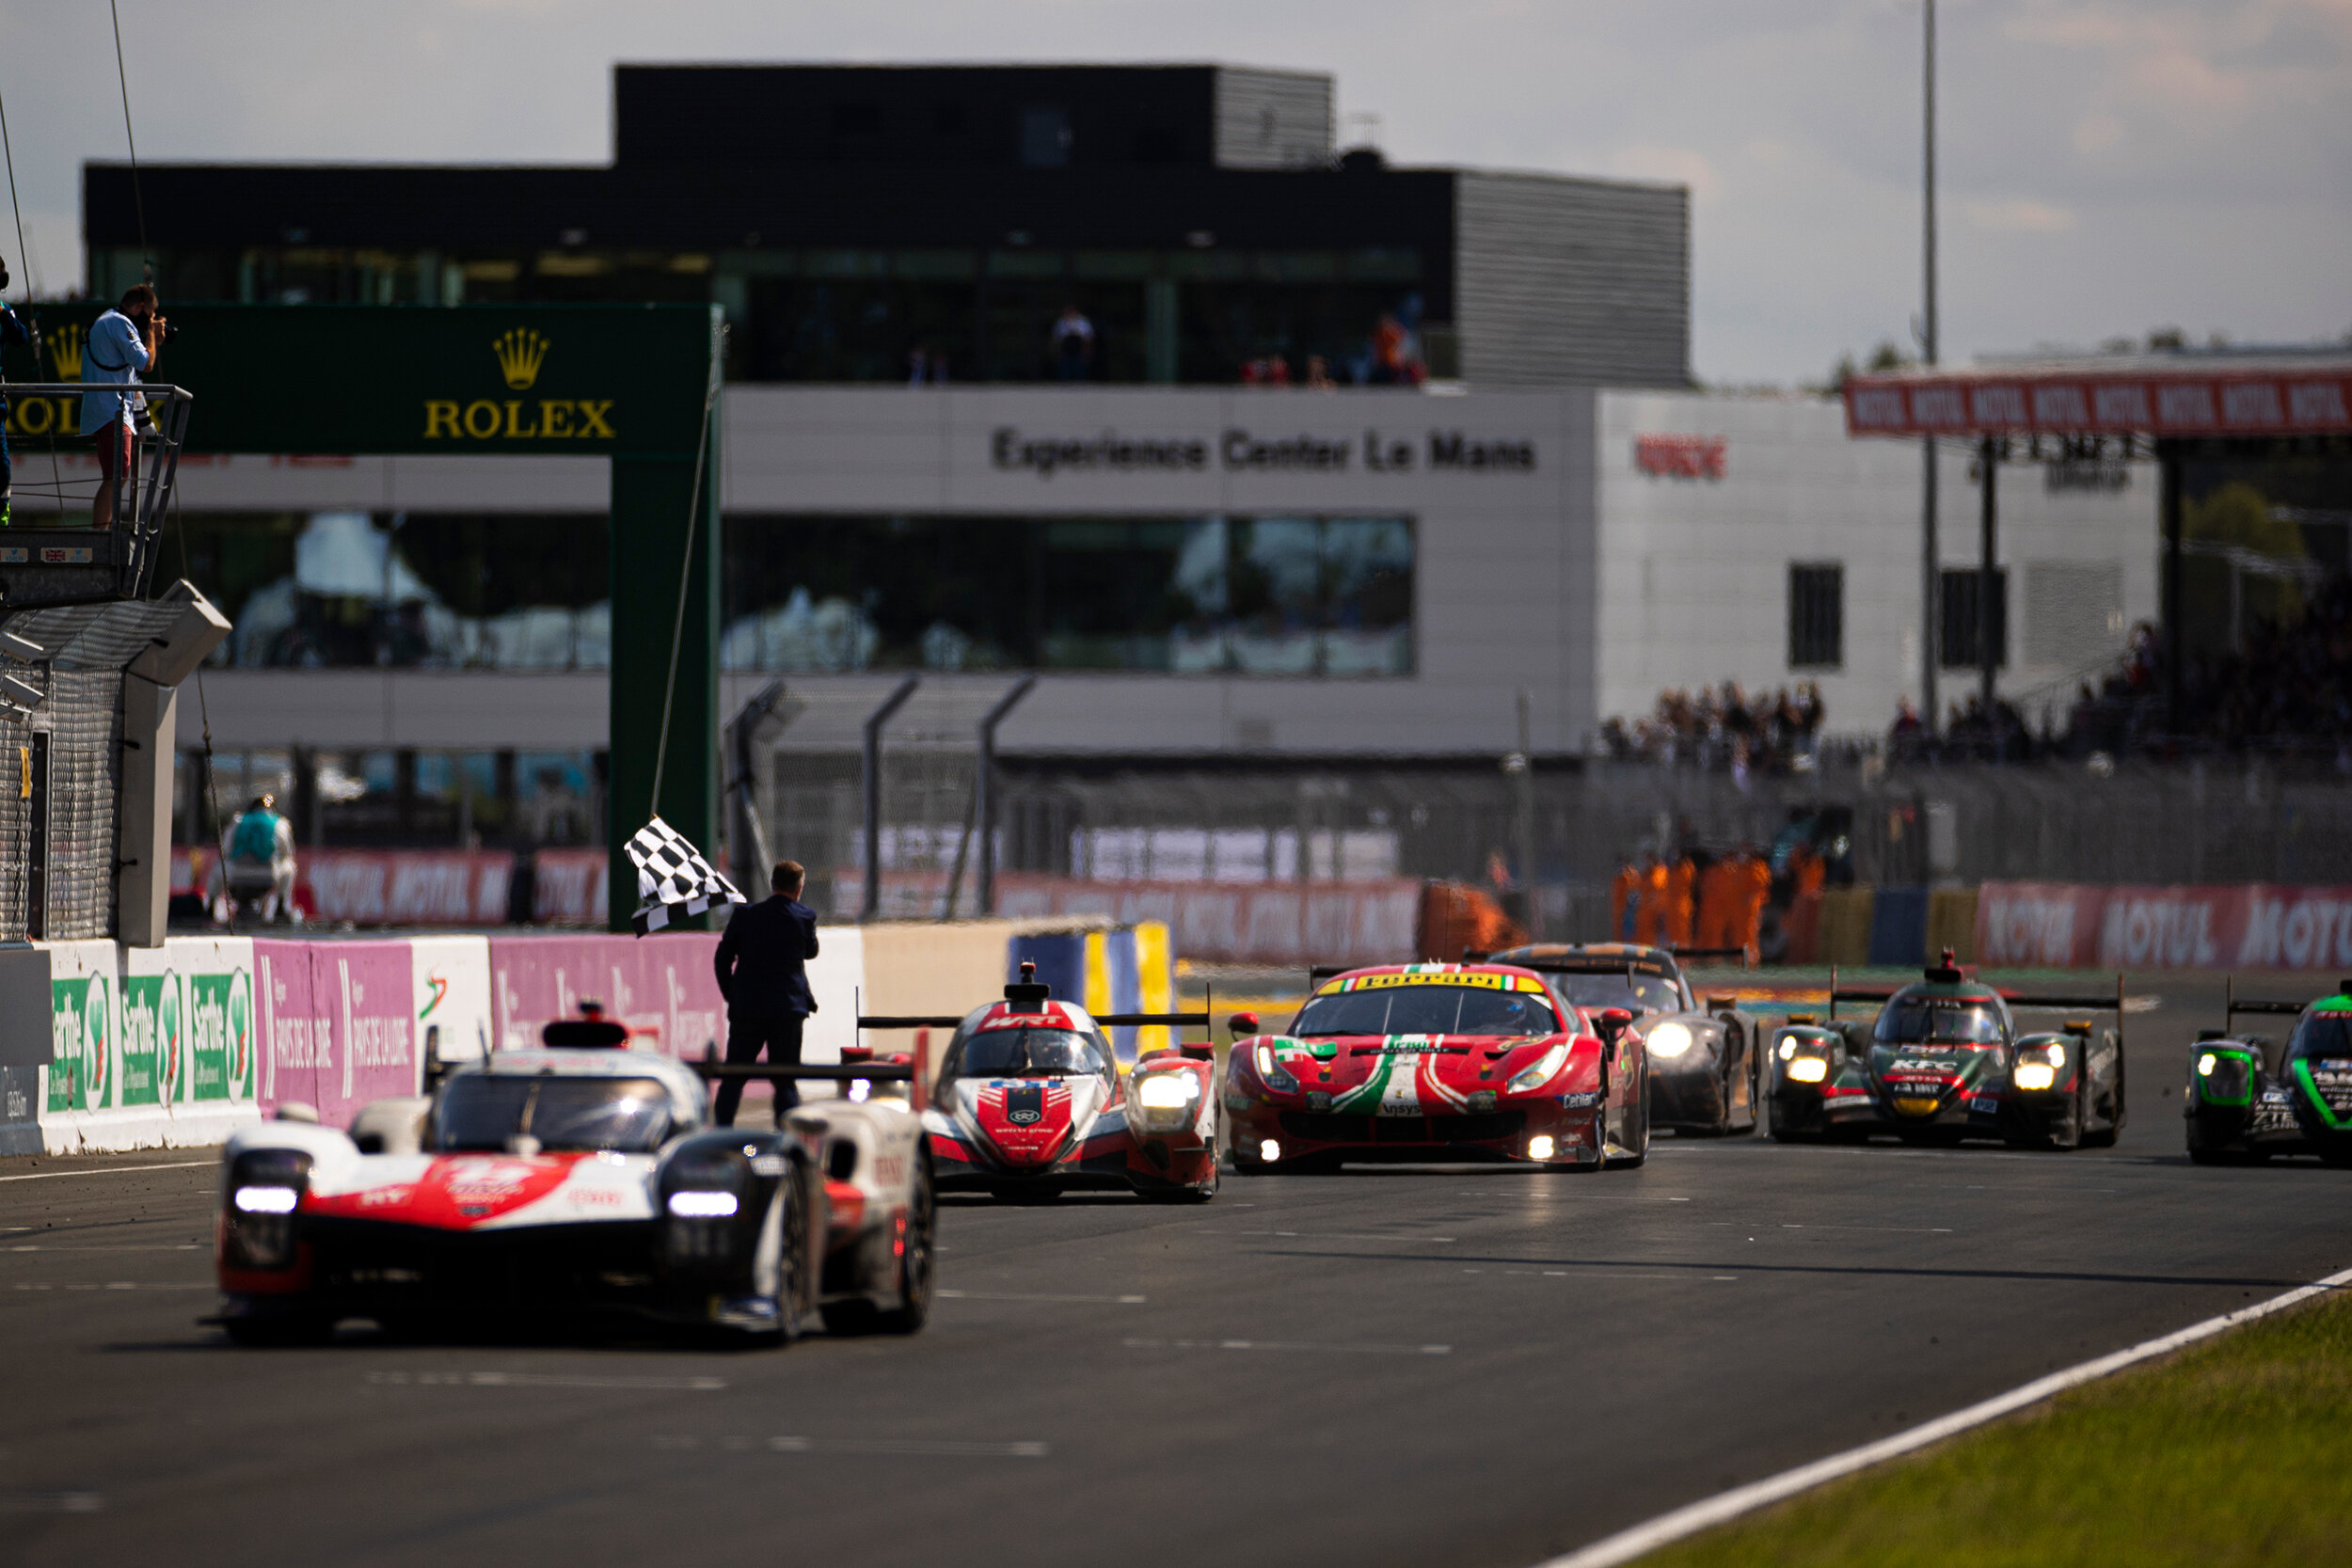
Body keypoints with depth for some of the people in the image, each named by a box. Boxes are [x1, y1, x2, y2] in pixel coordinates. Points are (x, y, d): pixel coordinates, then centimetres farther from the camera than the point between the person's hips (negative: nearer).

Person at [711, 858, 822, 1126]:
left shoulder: (745, 914, 0)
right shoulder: (805, 916, -4)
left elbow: (722, 959, 3)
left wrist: (730, 995, 12)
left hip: (746, 1008, 1)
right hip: (786, 1010, -1)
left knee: (733, 1079, 8)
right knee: (785, 1082, 4)